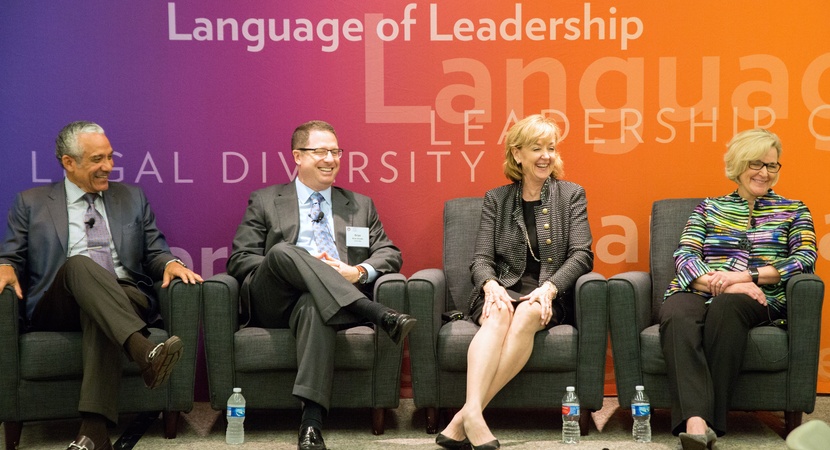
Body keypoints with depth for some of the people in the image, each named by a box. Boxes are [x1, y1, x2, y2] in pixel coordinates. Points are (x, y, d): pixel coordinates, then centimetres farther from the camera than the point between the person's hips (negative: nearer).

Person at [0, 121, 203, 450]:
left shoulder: (133, 198, 23)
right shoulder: (31, 203, 17)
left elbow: (154, 251, 18)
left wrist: (170, 263, -6)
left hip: (125, 299, 1)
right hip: (57, 307, -1)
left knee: (97, 314, -36)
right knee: (79, 264, -35)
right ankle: (143, 350, -55)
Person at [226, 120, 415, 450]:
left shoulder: (360, 205, 26)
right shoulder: (265, 201, 19)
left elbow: (390, 254, 16)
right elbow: (239, 260, 8)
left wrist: (359, 272, -8)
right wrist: (299, 264, -8)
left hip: (318, 300, 0)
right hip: (275, 302, 0)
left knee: (313, 305, -38)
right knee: (284, 251, -33)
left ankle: (311, 423, -49)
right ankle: (381, 316, -40)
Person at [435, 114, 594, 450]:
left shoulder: (571, 195, 13)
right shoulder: (496, 199, 16)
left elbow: (581, 255, 1)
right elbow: (481, 259, 6)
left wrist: (549, 288, -17)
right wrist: (490, 285, -18)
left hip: (548, 297, -1)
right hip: (501, 292, 1)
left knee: (527, 314, -35)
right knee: (500, 313, -35)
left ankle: (462, 421, -42)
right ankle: (472, 413, -54)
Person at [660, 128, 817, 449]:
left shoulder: (793, 211, 21)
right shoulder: (708, 208, 23)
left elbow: (805, 259, 3)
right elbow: (684, 255, 8)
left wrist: (747, 276, -11)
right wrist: (721, 283, -12)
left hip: (757, 300, -1)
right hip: (698, 292, 1)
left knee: (726, 307, -39)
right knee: (677, 317, -37)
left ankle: (711, 422, -42)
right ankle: (695, 423, -54)